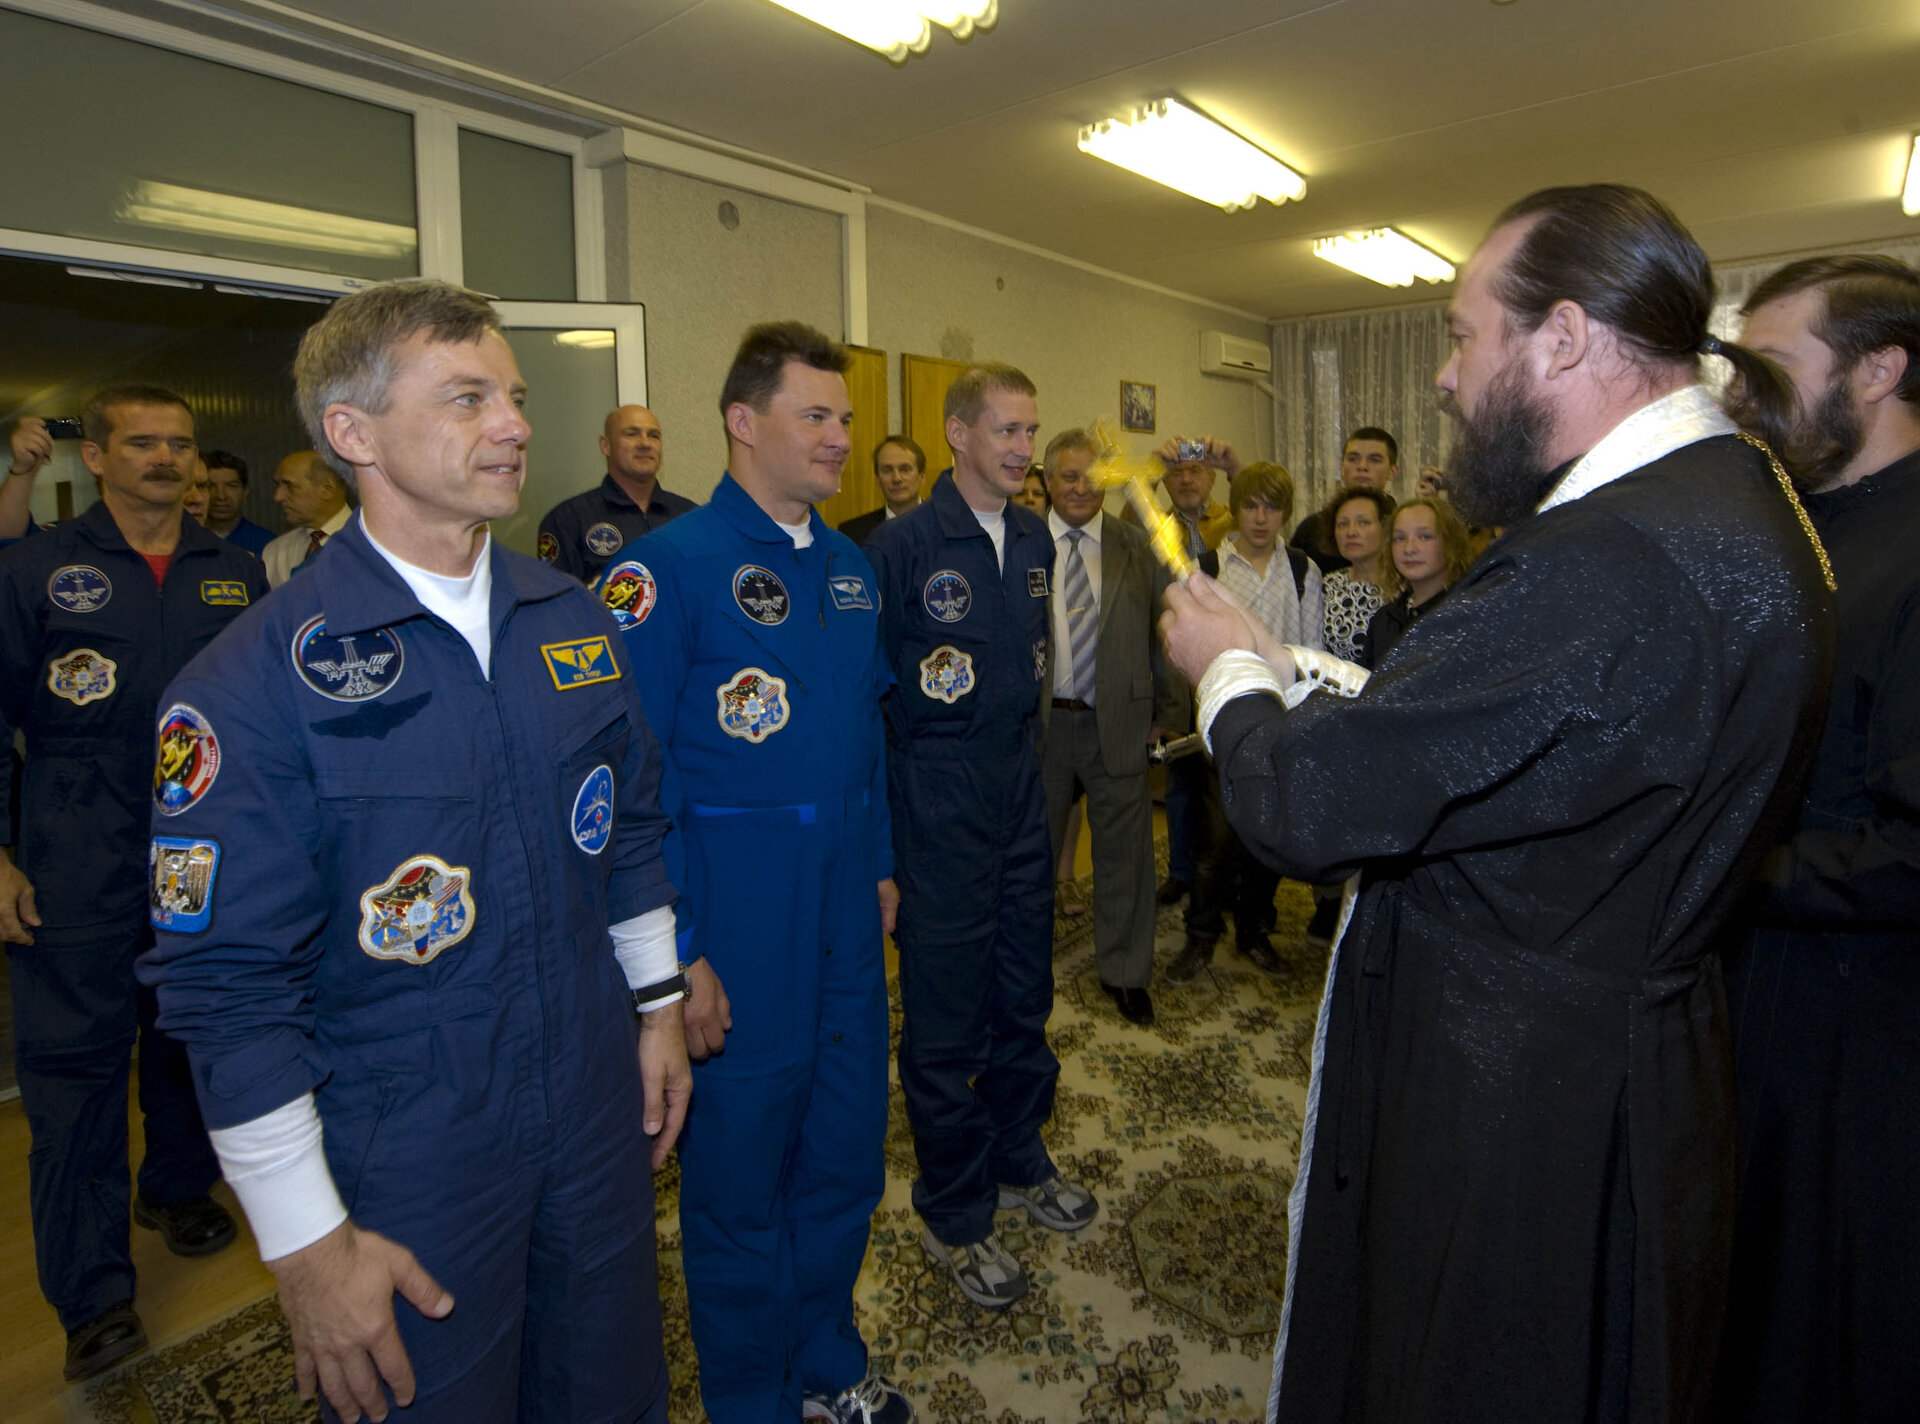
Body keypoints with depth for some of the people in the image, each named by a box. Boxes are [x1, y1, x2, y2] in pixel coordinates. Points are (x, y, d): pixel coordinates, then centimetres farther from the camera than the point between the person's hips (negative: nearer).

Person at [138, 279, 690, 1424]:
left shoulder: (577, 621, -1)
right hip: (407, 1172, -4)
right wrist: (307, 1242, -11)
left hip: (599, 1116, 5)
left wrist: (658, 1004, 11)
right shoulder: (255, 681, -17)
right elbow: (229, 983, -15)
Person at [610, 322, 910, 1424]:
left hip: (845, 902, 7)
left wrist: (880, 865, 15)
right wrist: (674, 954, -17)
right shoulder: (672, 565, -14)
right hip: (737, 912, -6)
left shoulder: (851, 567, 8)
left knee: (847, 1150, 19)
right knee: (741, 1167, 12)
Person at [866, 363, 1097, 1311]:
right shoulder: (902, 546, -13)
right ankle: (954, 1216, 24)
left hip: (1020, 799, 7)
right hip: (939, 810, -6)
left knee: (1024, 996, 18)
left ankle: (1018, 1161, 40)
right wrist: (876, 839, -10)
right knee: (947, 1016, 5)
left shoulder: (1035, 539, 8)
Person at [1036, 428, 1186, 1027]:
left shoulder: (1138, 548, 4)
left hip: (1118, 724, 1)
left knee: (1125, 851, 10)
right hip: (1039, 724, -1)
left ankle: (1124, 972, 28)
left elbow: (1166, 635, 6)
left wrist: (1169, 715, 3)